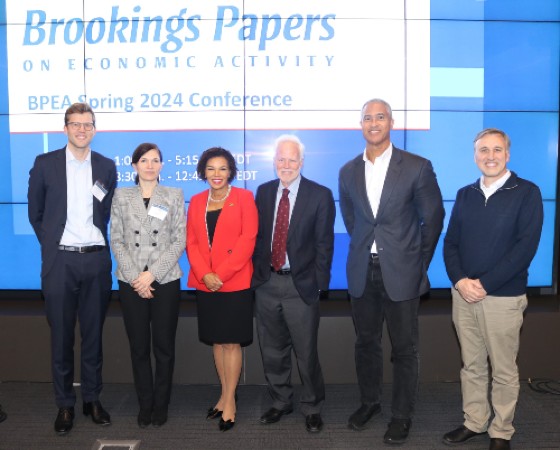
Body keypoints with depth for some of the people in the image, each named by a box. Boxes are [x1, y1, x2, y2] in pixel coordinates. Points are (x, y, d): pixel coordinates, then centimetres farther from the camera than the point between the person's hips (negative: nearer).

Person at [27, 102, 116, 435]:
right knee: (61, 336, 7)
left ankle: (93, 399, 24)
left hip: (96, 260, 1)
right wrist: (52, 245, 8)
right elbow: (35, 212, 8)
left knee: (94, 334, 10)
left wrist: (98, 241, 10)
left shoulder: (106, 166, 6)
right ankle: (65, 404, 20)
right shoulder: (45, 164, 1)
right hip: (59, 261, -1)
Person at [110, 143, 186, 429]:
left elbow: (179, 241, -2)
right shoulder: (121, 196, 7)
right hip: (131, 282, 1)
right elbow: (116, 240, 2)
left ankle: (161, 405, 20)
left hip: (166, 281, -1)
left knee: (164, 346, 5)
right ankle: (145, 405, 22)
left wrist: (152, 274, -11)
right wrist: (135, 277, -9)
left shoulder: (175, 196, 4)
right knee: (138, 347, 7)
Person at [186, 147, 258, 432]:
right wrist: (204, 274, -10)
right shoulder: (197, 201, 11)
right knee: (217, 341, 12)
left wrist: (221, 274, -15)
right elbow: (191, 242, 6)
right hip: (205, 283, 4)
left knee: (231, 342, 1)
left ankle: (230, 401, 14)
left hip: (235, 282, -4)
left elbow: (247, 239, -10)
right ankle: (225, 395, 25)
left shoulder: (244, 197, -1)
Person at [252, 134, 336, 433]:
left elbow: (324, 243, -5)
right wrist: (256, 273, 4)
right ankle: (280, 402, 35)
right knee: (272, 351, 15)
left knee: (306, 352, 6)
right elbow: (257, 236, 10)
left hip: (300, 285, -4)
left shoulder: (320, 195, -6)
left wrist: (318, 283, -8)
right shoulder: (264, 192, 7)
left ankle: (312, 408, 27)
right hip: (266, 283, 4)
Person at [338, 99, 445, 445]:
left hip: (401, 271, -3)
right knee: (366, 342, 16)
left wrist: (418, 262, 5)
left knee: (404, 348, 8)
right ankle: (369, 402, 36)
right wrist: (367, 248, 14)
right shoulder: (348, 171, 5)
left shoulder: (417, 167, -7)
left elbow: (433, 218, 1)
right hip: (362, 271, 4)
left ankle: (402, 415, 25)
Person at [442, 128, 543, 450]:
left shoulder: (527, 192, -5)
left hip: (503, 297, -4)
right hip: (464, 294, 4)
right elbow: (451, 243, 7)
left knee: (504, 370, 8)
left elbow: (526, 246, -13)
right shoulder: (465, 194, 9)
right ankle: (474, 423, 29)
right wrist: (460, 280, -10)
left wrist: (484, 285, -16)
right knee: (472, 365, 13)